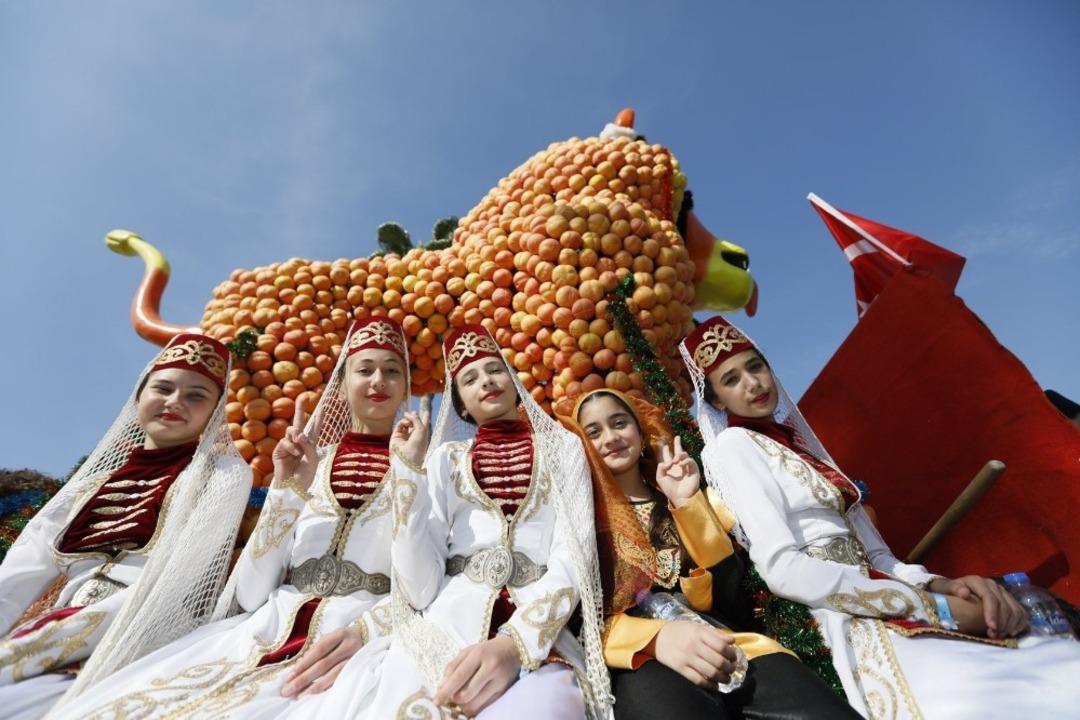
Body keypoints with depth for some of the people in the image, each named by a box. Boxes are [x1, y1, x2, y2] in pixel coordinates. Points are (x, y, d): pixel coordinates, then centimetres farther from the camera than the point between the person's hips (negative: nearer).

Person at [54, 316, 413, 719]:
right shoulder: (309, 464, 10)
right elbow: (251, 594, 3)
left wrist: (365, 632, -24)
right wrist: (287, 491, -10)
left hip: (360, 645, -3)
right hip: (267, 633, 4)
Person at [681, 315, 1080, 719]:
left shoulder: (798, 441, 18)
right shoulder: (733, 446, -3)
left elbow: (874, 554, 14)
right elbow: (781, 569, -15)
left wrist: (940, 583, -6)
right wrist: (934, 604, -12)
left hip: (874, 605, 7)